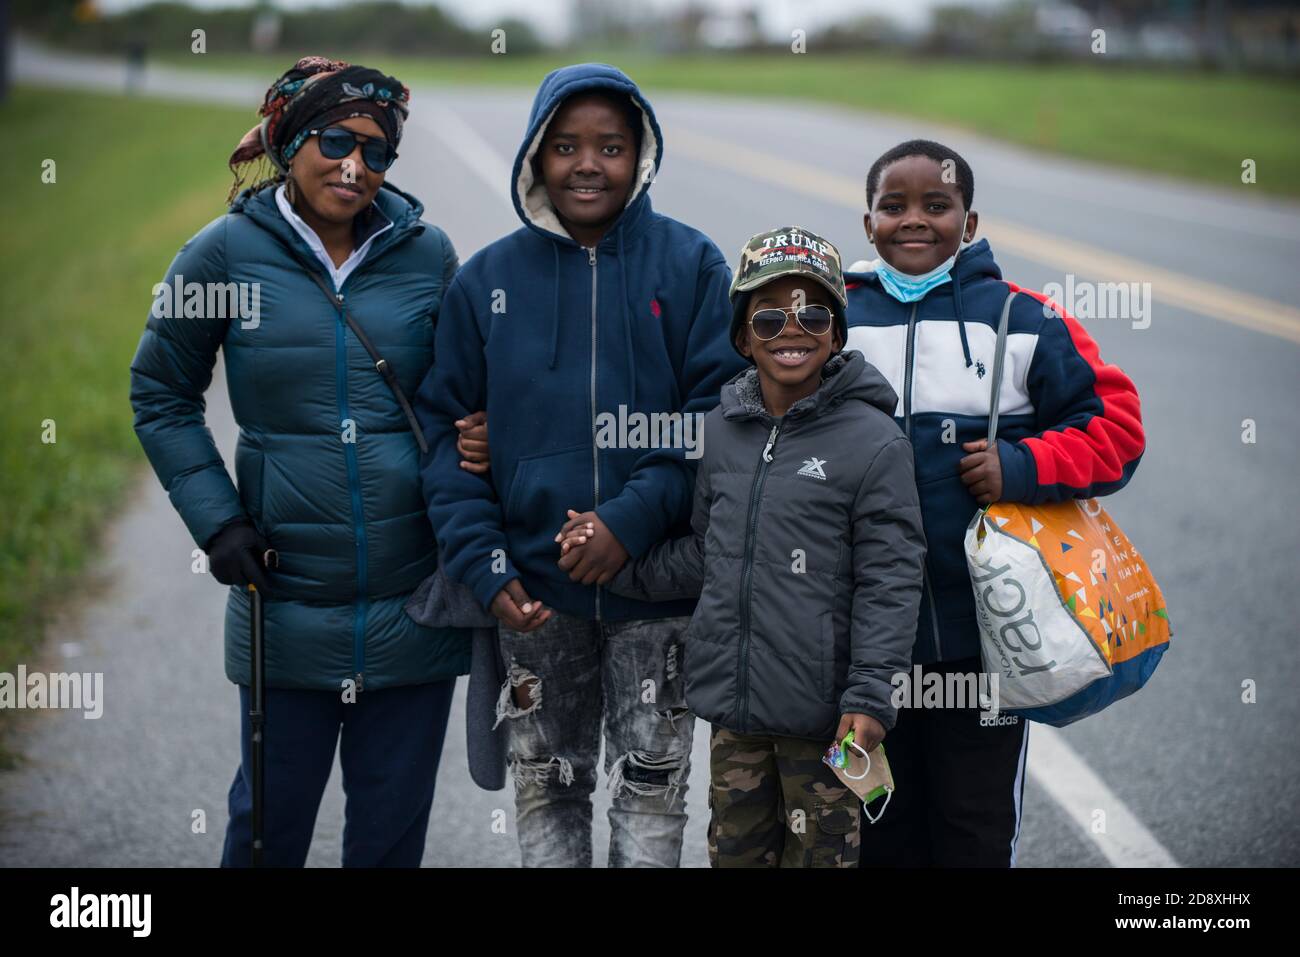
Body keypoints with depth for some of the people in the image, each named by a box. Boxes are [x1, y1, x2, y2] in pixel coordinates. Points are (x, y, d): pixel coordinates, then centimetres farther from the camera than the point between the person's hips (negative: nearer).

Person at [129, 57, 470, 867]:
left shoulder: (427, 252, 1)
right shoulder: (228, 249, -3)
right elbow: (160, 392, 5)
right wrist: (215, 517, -4)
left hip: (414, 601, 2)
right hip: (285, 599, -1)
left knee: (394, 826, 12)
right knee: (273, 813, 11)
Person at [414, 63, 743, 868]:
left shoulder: (691, 266, -2)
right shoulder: (486, 280, 3)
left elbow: (719, 411, -7)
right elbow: (448, 430, 2)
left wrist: (636, 516, -19)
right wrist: (483, 566, -9)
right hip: (534, 592, 2)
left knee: (651, 788, 8)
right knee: (547, 787, 13)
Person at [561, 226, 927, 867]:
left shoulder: (873, 441, -10)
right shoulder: (722, 430, 7)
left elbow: (889, 580, -11)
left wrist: (869, 695, -15)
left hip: (821, 712, -5)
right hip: (731, 700, 5)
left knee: (820, 850, 7)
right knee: (736, 849, 17)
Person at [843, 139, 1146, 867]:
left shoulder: (1023, 320, -2)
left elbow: (1114, 424, -1)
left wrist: (1023, 467, -16)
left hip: (984, 636, -2)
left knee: (977, 832, 8)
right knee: (885, 831, 15)